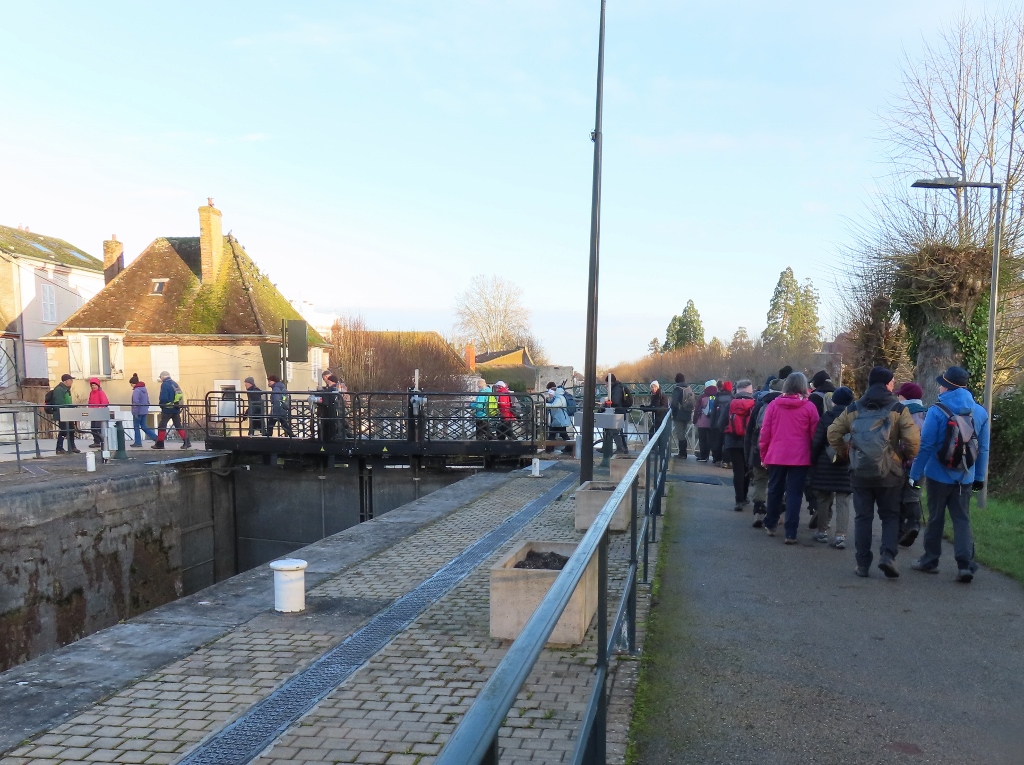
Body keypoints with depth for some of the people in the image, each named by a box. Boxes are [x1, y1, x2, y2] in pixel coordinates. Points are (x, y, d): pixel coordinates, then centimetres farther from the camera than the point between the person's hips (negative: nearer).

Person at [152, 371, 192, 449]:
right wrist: (178, 405, 16)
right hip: (176, 409, 7)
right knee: (178, 426, 8)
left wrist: (161, 406, 1)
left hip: (167, 409, -7)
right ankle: (187, 442, 0)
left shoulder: (164, 385, -10)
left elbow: (163, 398, -16)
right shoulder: (175, 384, 13)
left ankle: (159, 444, 5)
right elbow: (181, 396, 13)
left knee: (162, 426, 2)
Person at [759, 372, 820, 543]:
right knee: (794, 494, 2)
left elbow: (765, 432, 2)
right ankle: (790, 533, 0)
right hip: (800, 457, -2)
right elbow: (815, 435, -1)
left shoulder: (774, 405, 1)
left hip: (776, 456, 2)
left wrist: (764, 455, 11)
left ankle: (770, 525, 30)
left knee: (775, 490, 17)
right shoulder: (809, 407, -3)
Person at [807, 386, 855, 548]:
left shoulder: (826, 417, -5)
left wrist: (813, 461, 1)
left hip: (825, 464, -1)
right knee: (843, 501, 2)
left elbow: (816, 442, -8)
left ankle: (822, 531, 17)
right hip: (847, 465, 1)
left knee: (824, 499, 10)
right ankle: (840, 536, -4)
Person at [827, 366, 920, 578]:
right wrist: (906, 457, 5)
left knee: (863, 517, 9)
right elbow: (913, 440, -13)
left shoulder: (854, 409, 4)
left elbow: (833, 433, 3)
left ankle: (862, 564, 10)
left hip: (860, 473, 2)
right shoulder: (898, 409, -4)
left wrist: (845, 453, 15)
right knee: (890, 516, 12)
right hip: (889, 473, -2)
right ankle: (887, 554, -6)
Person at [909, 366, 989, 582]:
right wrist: (980, 477, 11)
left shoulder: (937, 412, -13)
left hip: (938, 476, -3)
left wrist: (915, 474, -7)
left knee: (935, 519, 9)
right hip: (965, 478, 3)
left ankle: (930, 561, 20)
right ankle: (965, 564, -4)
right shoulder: (980, 412, 2)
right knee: (962, 520, 7)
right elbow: (983, 449, 4)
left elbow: (925, 447, -14)